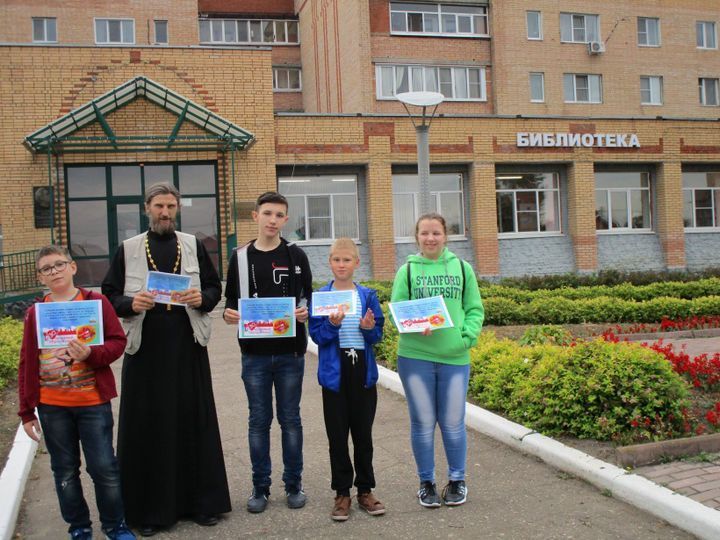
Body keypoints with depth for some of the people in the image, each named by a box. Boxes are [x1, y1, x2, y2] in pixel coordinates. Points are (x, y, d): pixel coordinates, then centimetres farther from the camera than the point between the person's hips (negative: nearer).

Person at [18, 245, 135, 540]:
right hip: (51, 406, 3)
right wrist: (27, 412, 7)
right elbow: (27, 364, 7)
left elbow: (117, 341, -4)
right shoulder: (34, 313, 5)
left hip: (93, 402, -2)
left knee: (104, 467, 2)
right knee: (64, 471, 12)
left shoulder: (96, 302, -1)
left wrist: (90, 354, -24)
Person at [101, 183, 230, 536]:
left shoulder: (193, 246, 8)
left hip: (188, 348, 1)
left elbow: (214, 287, 9)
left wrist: (202, 299, -12)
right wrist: (131, 304, -16)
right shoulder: (128, 249, 5)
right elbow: (109, 295, 4)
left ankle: (202, 501, 19)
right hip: (145, 349, -1)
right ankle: (150, 508, 14)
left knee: (195, 423, 6)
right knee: (146, 428, 2)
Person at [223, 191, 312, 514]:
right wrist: (229, 314, -11)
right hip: (254, 354, 1)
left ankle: (293, 485, 21)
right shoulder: (240, 257, 5)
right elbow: (231, 301, 10)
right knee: (259, 420, 8)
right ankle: (260, 487, 20)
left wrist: (305, 312, -16)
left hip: (290, 353, -1)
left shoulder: (296, 255, 3)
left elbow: (309, 298, 6)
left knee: (290, 419, 8)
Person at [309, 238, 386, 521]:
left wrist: (369, 328, -17)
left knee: (363, 433, 11)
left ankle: (365, 490, 24)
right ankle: (342, 493, 19)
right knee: (337, 435, 6)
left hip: (363, 371, 1)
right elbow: (316, 335, -6)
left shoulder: (368, 296, 3)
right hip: (334, 372, -1)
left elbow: (378, 335, 4)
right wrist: (332, 325, -24)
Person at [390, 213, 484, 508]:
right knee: (422, 423, 7)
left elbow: (475, 309, 7)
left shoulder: (462, 268, 8)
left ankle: (457, 480, 28)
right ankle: (426, 482, 24)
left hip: (455, 357, 1)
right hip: (415, 356, -1)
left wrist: (468, 337, -9)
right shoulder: (407, 270, 4)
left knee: (453, 423, 8)